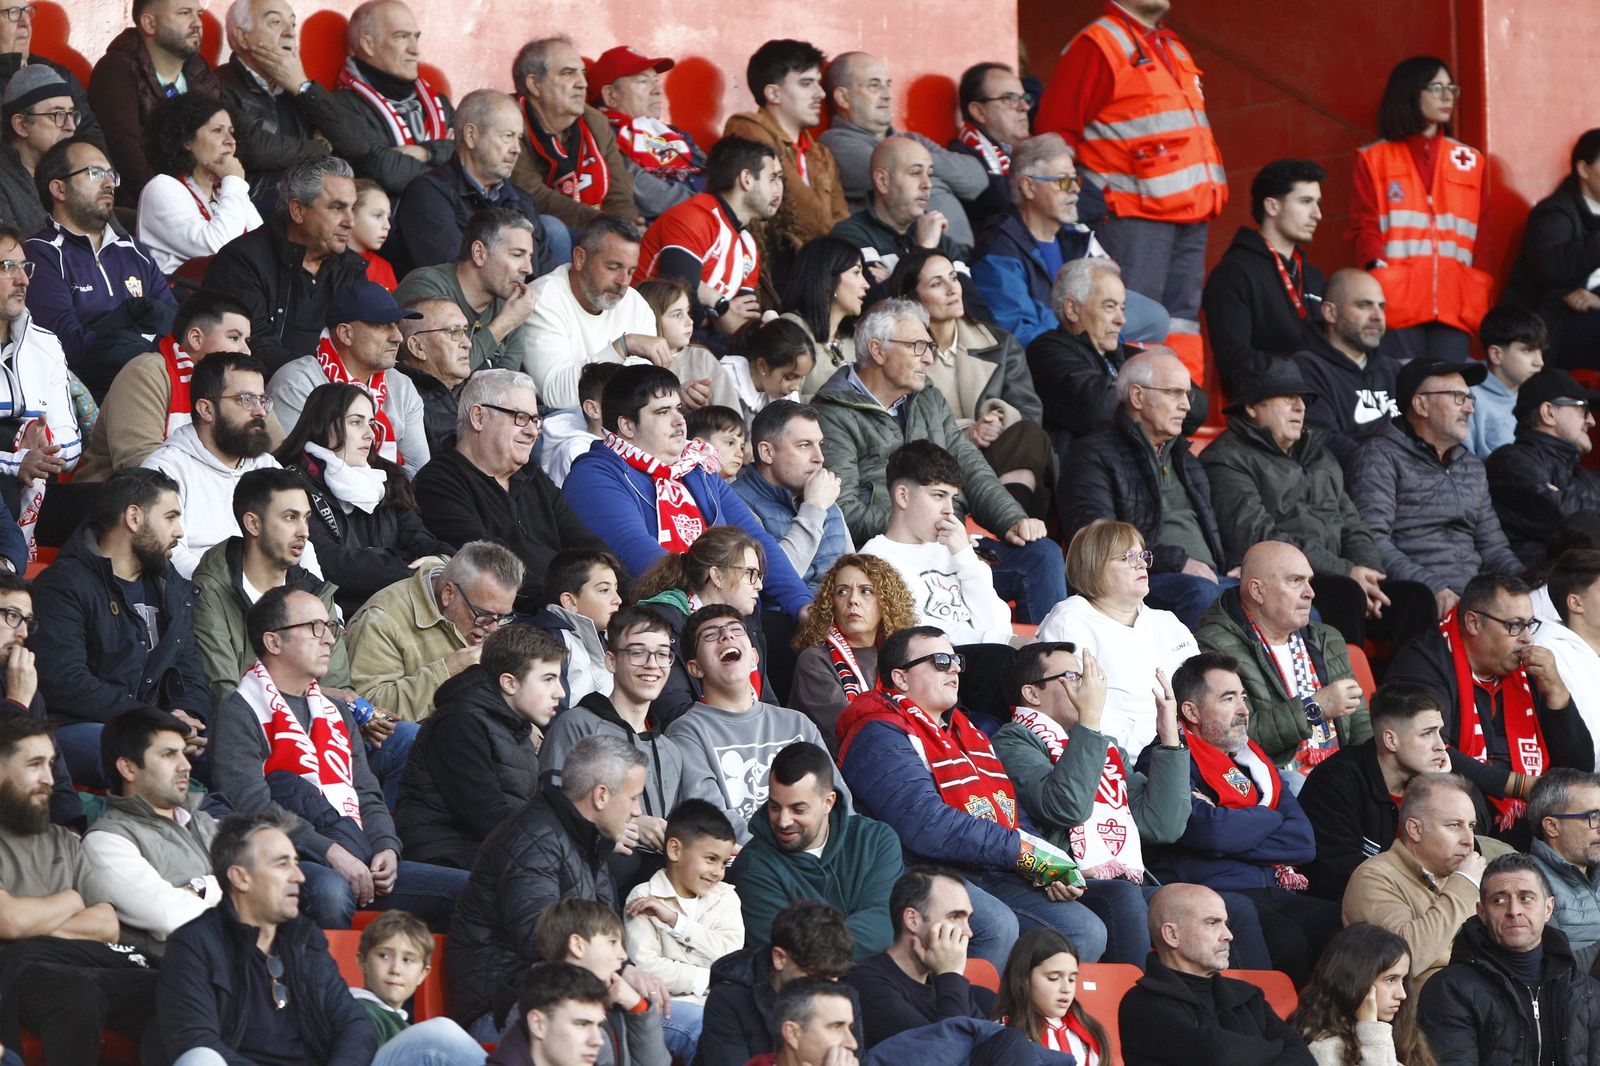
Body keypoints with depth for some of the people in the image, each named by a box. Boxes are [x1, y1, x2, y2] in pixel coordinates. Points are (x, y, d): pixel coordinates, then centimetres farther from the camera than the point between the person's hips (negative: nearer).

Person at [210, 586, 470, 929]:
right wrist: (330, 851, -19)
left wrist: (387, 848, 2)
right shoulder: (239, 715, 2)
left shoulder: (336, 713, 28)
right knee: (330, 891, -42)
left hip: (358, 863, 8)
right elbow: (252, 805, -11)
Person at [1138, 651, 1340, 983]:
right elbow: (1209, 832, -15)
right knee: (1286, 941, -35)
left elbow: (1304, 842, 11)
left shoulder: (1253, 760, 24)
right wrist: (1267, 819, 5)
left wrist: (1234, 829, -3)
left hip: (1276, 894, 7)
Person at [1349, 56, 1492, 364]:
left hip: (1454, 307, 2)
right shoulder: (1374, 160, 11)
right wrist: (1377, 266, -14)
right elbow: (1364, 229, 4)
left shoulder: (1471, 162, 18)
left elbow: (1482, 238, 14)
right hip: (1398, 304, -2)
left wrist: (1480, 301, 3)